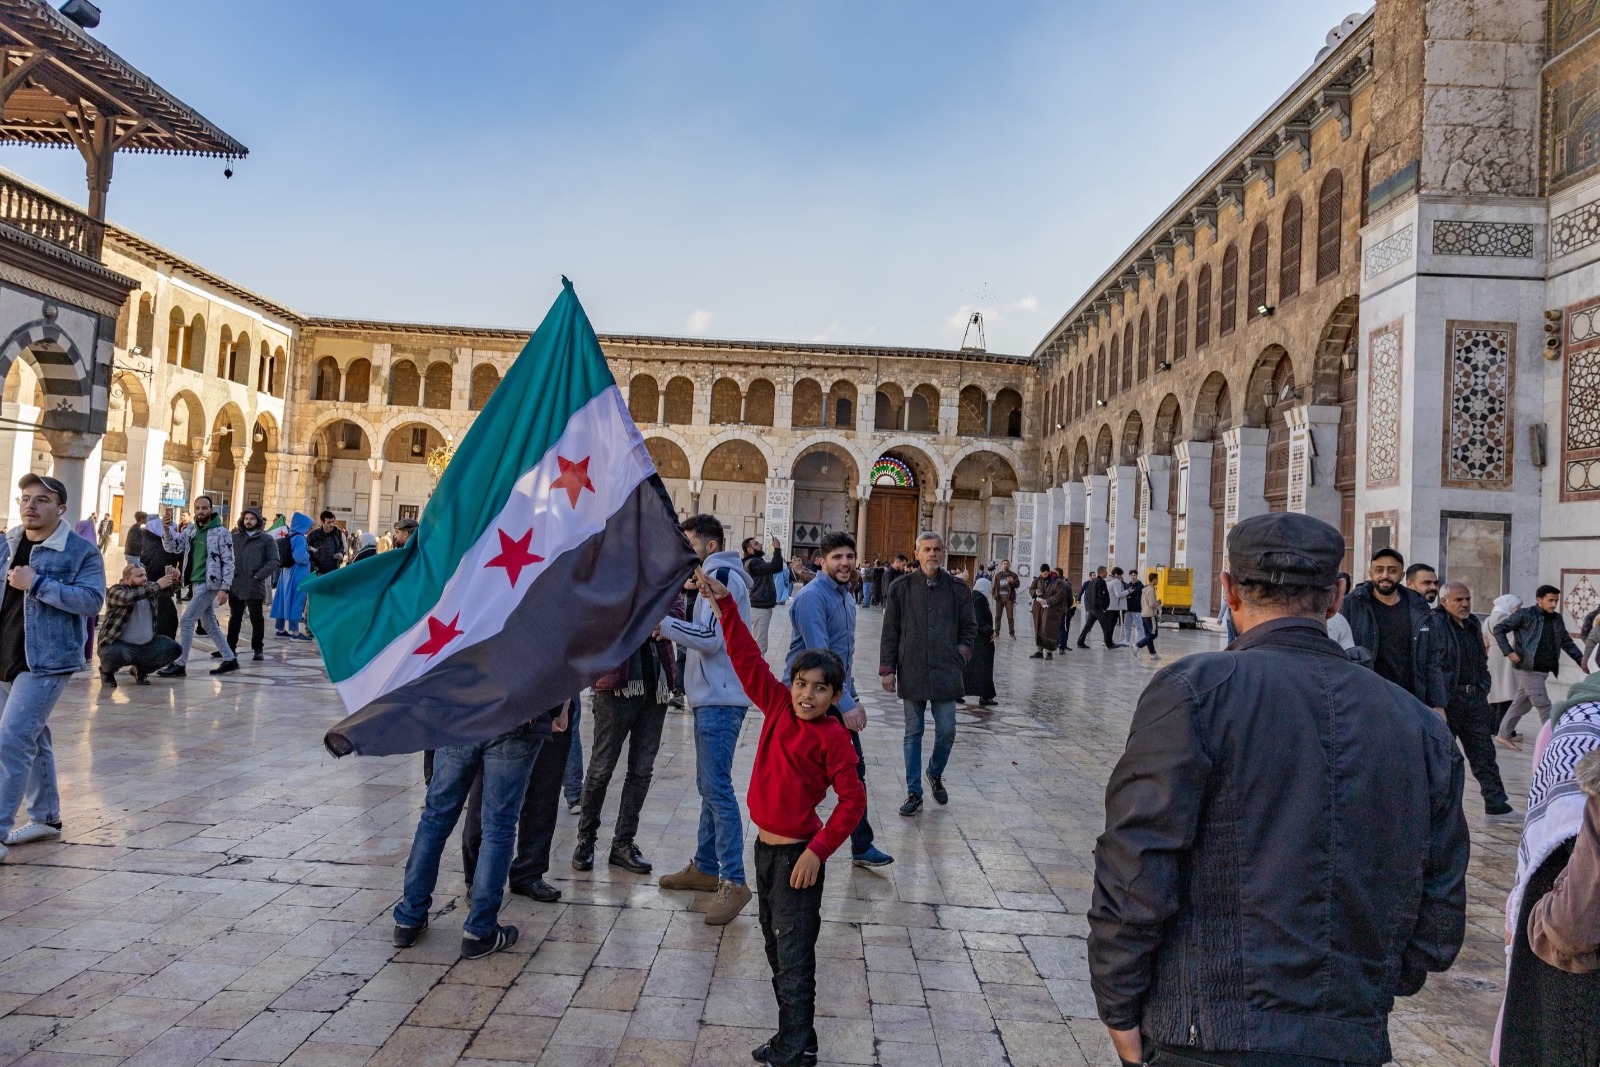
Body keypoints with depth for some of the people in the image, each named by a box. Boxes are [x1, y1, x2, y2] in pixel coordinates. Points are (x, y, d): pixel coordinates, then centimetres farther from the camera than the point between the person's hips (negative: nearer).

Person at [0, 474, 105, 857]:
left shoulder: (81, 551, -10)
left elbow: (92, 599, -20)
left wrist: (37, 583, -24)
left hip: (46, 662, -7)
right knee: (33, 738, 16)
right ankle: (46, 817, 29)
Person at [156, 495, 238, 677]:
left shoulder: (221, 532, -10)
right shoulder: (191, 530, 9)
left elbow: (228, 562, -12)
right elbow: (172, 546, 2)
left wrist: (225, 588, -18)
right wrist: (167, 529, -16)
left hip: (210, 584, -8)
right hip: (196, 583, 8)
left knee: (186, 621, -9)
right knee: (210, 624, 13)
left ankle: (180, 664, -1)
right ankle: (230, 659, 22)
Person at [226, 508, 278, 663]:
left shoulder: (266, 539, 0)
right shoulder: (235, 537, 11)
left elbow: (274, 561, -5)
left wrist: (259, 576, -15)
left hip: (254, 586, -3)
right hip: (235, 585, 3)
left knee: (256, 618, 2)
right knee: (235, 618, 14)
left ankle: (258, 649, 9)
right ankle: (230, 647, 23)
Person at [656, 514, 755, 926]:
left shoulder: (722, 575, -12)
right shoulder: (717, 576, 20)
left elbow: (711, 638, -20)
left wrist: (662, 622, -14)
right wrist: (671, 627, 5)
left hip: (720, 699, -11)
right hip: (712, 695, 11)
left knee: (717, 787, -11)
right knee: (709, 785, 15)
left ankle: (734, 882, -9)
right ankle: (705, 867, 24)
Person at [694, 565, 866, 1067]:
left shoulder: (831, 738, -16)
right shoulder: (778, 707, -1)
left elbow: (853, 801, -15)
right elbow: (748, 659, -2)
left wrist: (819, 850, -18)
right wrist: (725, 605, -8)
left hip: (797, 855, -7)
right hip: (765, 846, 7)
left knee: (794, 958, 1)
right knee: (776, 946, 18)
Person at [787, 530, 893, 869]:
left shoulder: (846, 598, 11)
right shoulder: (812, 597, -19)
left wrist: (852, 697, 15)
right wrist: (846, 703, -27)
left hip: (840, 699, 9)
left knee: (854, 769, 10)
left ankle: (862, 846, 20)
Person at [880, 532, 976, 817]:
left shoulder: (957, 589, 3)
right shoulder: (901, 588, 1)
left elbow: (969, 628, 13)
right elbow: (890, 632, 3)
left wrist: (962, 652, 0)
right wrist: (887, 669, 0)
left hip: (946, 673, 1)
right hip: (911, 673, 0)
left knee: (946, 731, 3)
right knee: (913, 734, 7)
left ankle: (935, 774, 32)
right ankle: (914, 793, 15)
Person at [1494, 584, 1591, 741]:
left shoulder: (1557, 619, 11)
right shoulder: (1525, 615, -9)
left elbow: (1567, 642, 17)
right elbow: (1498, 629, -8)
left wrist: (1581, 661, 5)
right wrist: (1508, 652, -15)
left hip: (1542, 671, 7)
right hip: (1528, 669, -7)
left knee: (1520, 705, 14)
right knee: (1544, 707, -5)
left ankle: (1503, 735, 24)